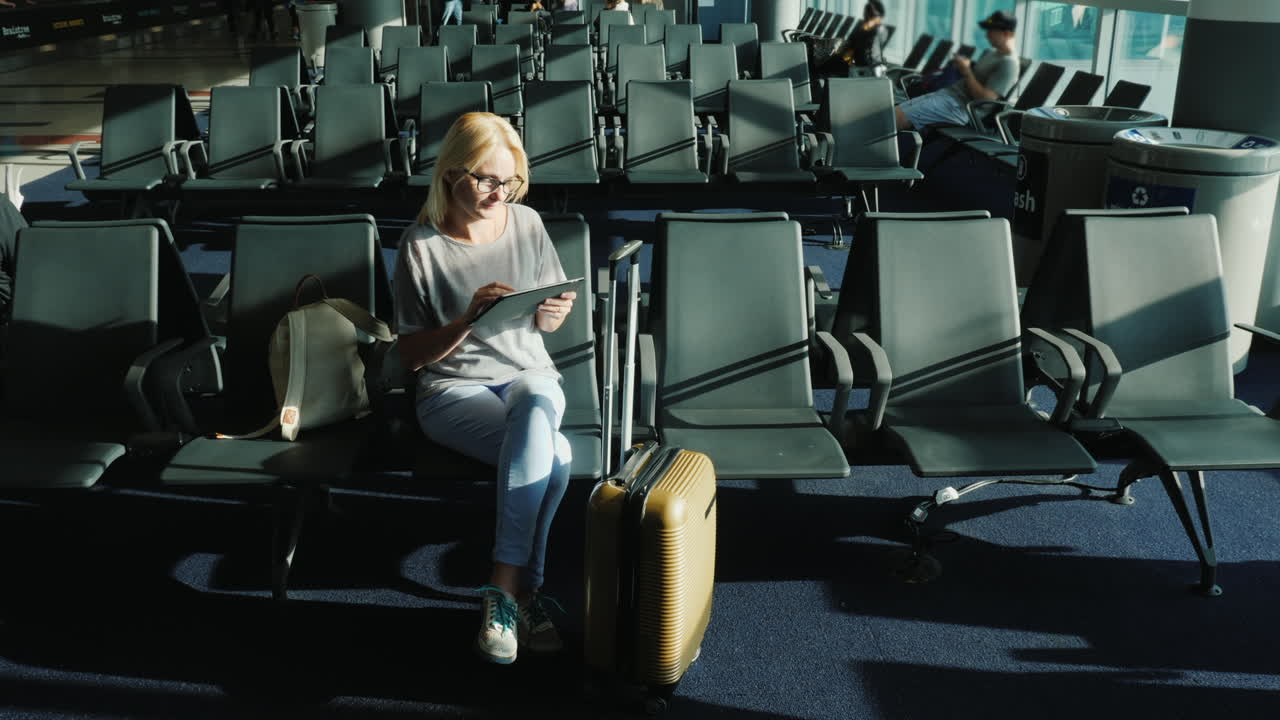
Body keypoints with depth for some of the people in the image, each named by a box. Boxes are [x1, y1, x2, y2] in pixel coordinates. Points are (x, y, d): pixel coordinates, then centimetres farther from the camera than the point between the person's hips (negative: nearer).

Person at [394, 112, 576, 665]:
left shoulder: (526, 225, 5)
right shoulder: (422, 245, -5)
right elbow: (411, 355, -4)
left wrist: (554, 311, -10)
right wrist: (468, 319, -21)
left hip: (527, 374, 3)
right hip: (454, 388, -3)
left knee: (535, 406, -36)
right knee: (553, 453, -33)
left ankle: (505, 588, -31)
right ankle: (526, 590, -23)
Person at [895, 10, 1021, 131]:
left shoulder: (1008, 63, -11)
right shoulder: (995, 55, 21)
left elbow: (985, 98, -20)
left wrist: (966, 71, -11)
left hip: (959, 107, -10)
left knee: (896, 118, -20)